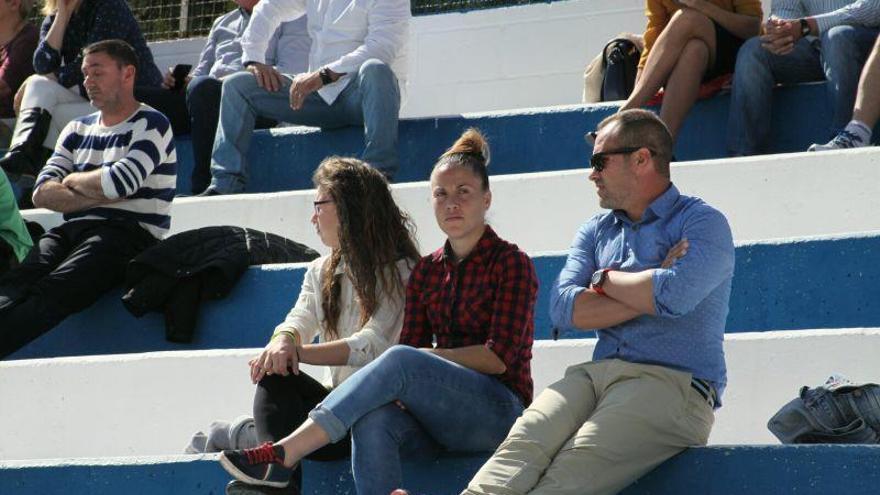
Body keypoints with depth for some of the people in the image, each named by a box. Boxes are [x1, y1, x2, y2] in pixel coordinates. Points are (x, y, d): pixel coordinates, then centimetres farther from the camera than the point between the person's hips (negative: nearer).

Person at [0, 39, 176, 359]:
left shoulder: (151, 125, 5)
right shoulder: (77, 130, 25)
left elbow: (121, 181, -13)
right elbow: (42, 193, 11)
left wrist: (72, 181, 6)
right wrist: (98, 194, -3)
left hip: (130, 233, -6)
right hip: (71, 232, 6)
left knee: (53, 290, -35)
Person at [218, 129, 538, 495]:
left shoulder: (510, 263, 2)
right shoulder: (425, 272, 19)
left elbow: (500, 357, -7)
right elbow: (413, 343, 9)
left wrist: (428, 355, -7)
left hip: (499, 411, -4)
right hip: (439, 420, 4)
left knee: (402, 360, -31)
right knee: (373, 420, -32)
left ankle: (283, 453, -39)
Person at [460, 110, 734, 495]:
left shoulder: (703, 223, 5)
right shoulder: (595, 232, 24)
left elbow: (675, 296, -16)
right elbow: (563, 308, 7)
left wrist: (605, 280, 2)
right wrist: (648, 293, -4)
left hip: (672, 384, -5)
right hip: (596, 374, 5)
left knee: (577, 463, -33)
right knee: (525, 441, -28)